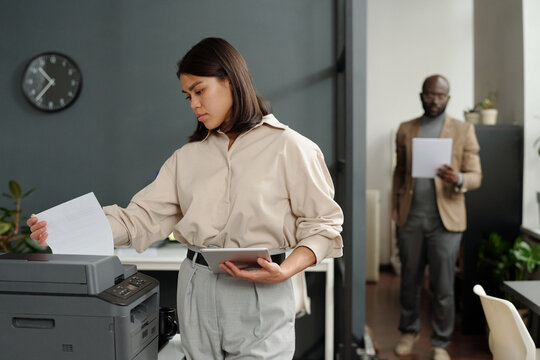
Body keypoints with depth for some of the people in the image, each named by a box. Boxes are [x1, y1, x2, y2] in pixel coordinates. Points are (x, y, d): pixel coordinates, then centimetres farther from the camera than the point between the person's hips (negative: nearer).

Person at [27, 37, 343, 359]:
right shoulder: (188, 157, 10)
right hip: (198, 293, 4)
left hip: (261, 297, -4)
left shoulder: (288, 146, -4)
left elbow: (322, 224, -5)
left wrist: (285, 272, -20)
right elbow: (142, 219, 4)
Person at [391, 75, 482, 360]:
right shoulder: (405, 130, 10)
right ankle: (409, 331, 32)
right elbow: (399, 173, 12)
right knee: (409, 281, 12)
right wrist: (395, 212, 4)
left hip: (445, 220, -2)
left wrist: (458, 180, -23)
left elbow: (476, 176, 0)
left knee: (443, 287, 3)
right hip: (410, 219, 2)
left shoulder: (463, 130, 3)